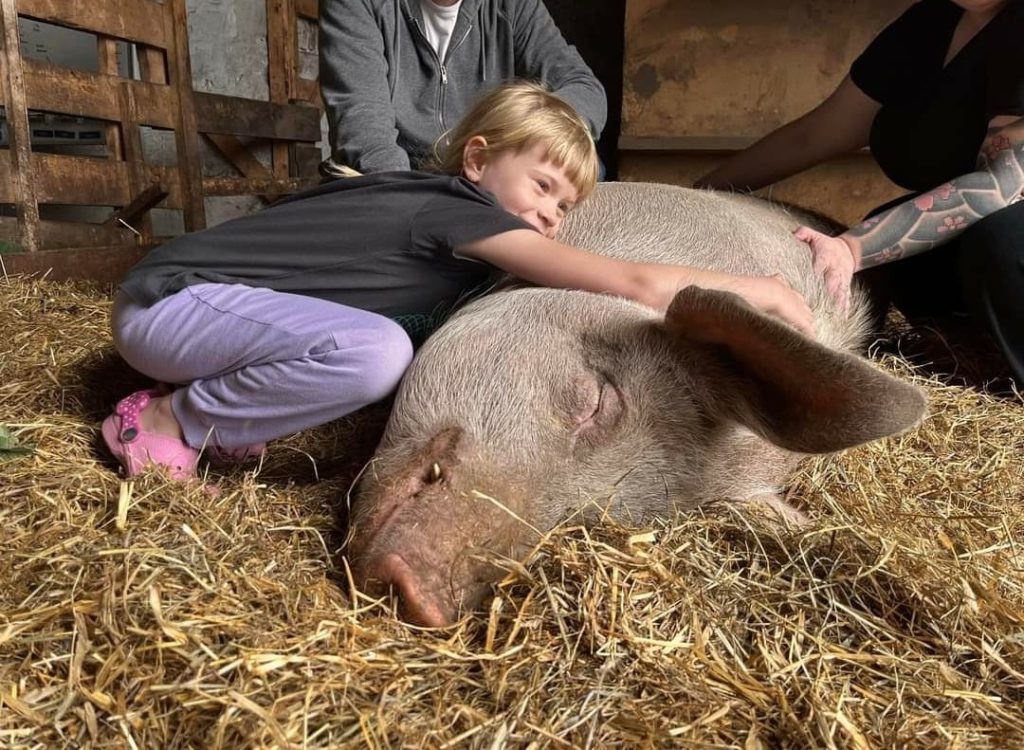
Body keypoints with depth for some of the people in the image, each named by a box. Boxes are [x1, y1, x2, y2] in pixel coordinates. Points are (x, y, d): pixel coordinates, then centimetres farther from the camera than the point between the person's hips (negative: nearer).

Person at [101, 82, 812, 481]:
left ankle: (220, 404, 6)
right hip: (164, 302, -9)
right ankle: (174, 419, -9)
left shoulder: (434, 203, 7)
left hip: (183, 298, 9)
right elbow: (641, 285, -23)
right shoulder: (456, 212, -19)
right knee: (375, 351, -31)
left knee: (394, 339, 7)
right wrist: (760, 288, -10)